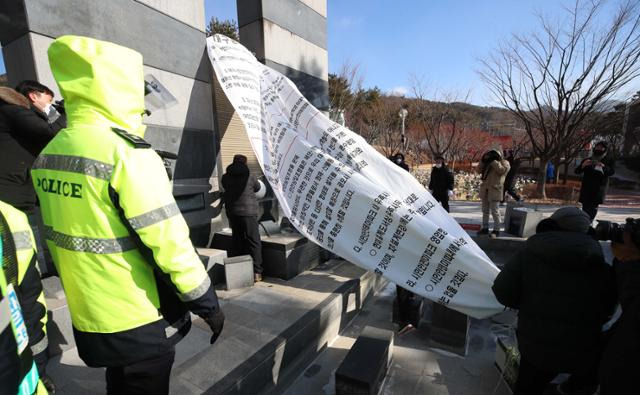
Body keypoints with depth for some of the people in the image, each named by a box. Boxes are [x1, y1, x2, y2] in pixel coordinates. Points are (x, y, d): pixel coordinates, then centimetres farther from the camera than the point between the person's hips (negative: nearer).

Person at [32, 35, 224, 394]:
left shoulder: (49, 154, 2)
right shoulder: (126, 155, -24)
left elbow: (61, 235, 10)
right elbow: (169, 242, -25)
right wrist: (207, 303, -12)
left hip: (88, 318, 7)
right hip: (141, 323, -7)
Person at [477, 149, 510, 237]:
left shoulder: (505, 163, 1)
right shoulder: (489, 163, 19)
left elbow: (501, 170, -18)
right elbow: (480, 170, 16)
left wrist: (494, 161, -13)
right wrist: (484, 160, 5)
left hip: (494, 190, -7)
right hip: (485, 189, 7)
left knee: (495, 211, -6)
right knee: (485, 210, 10)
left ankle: (496, 230, 0)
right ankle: (485, 228, 18)